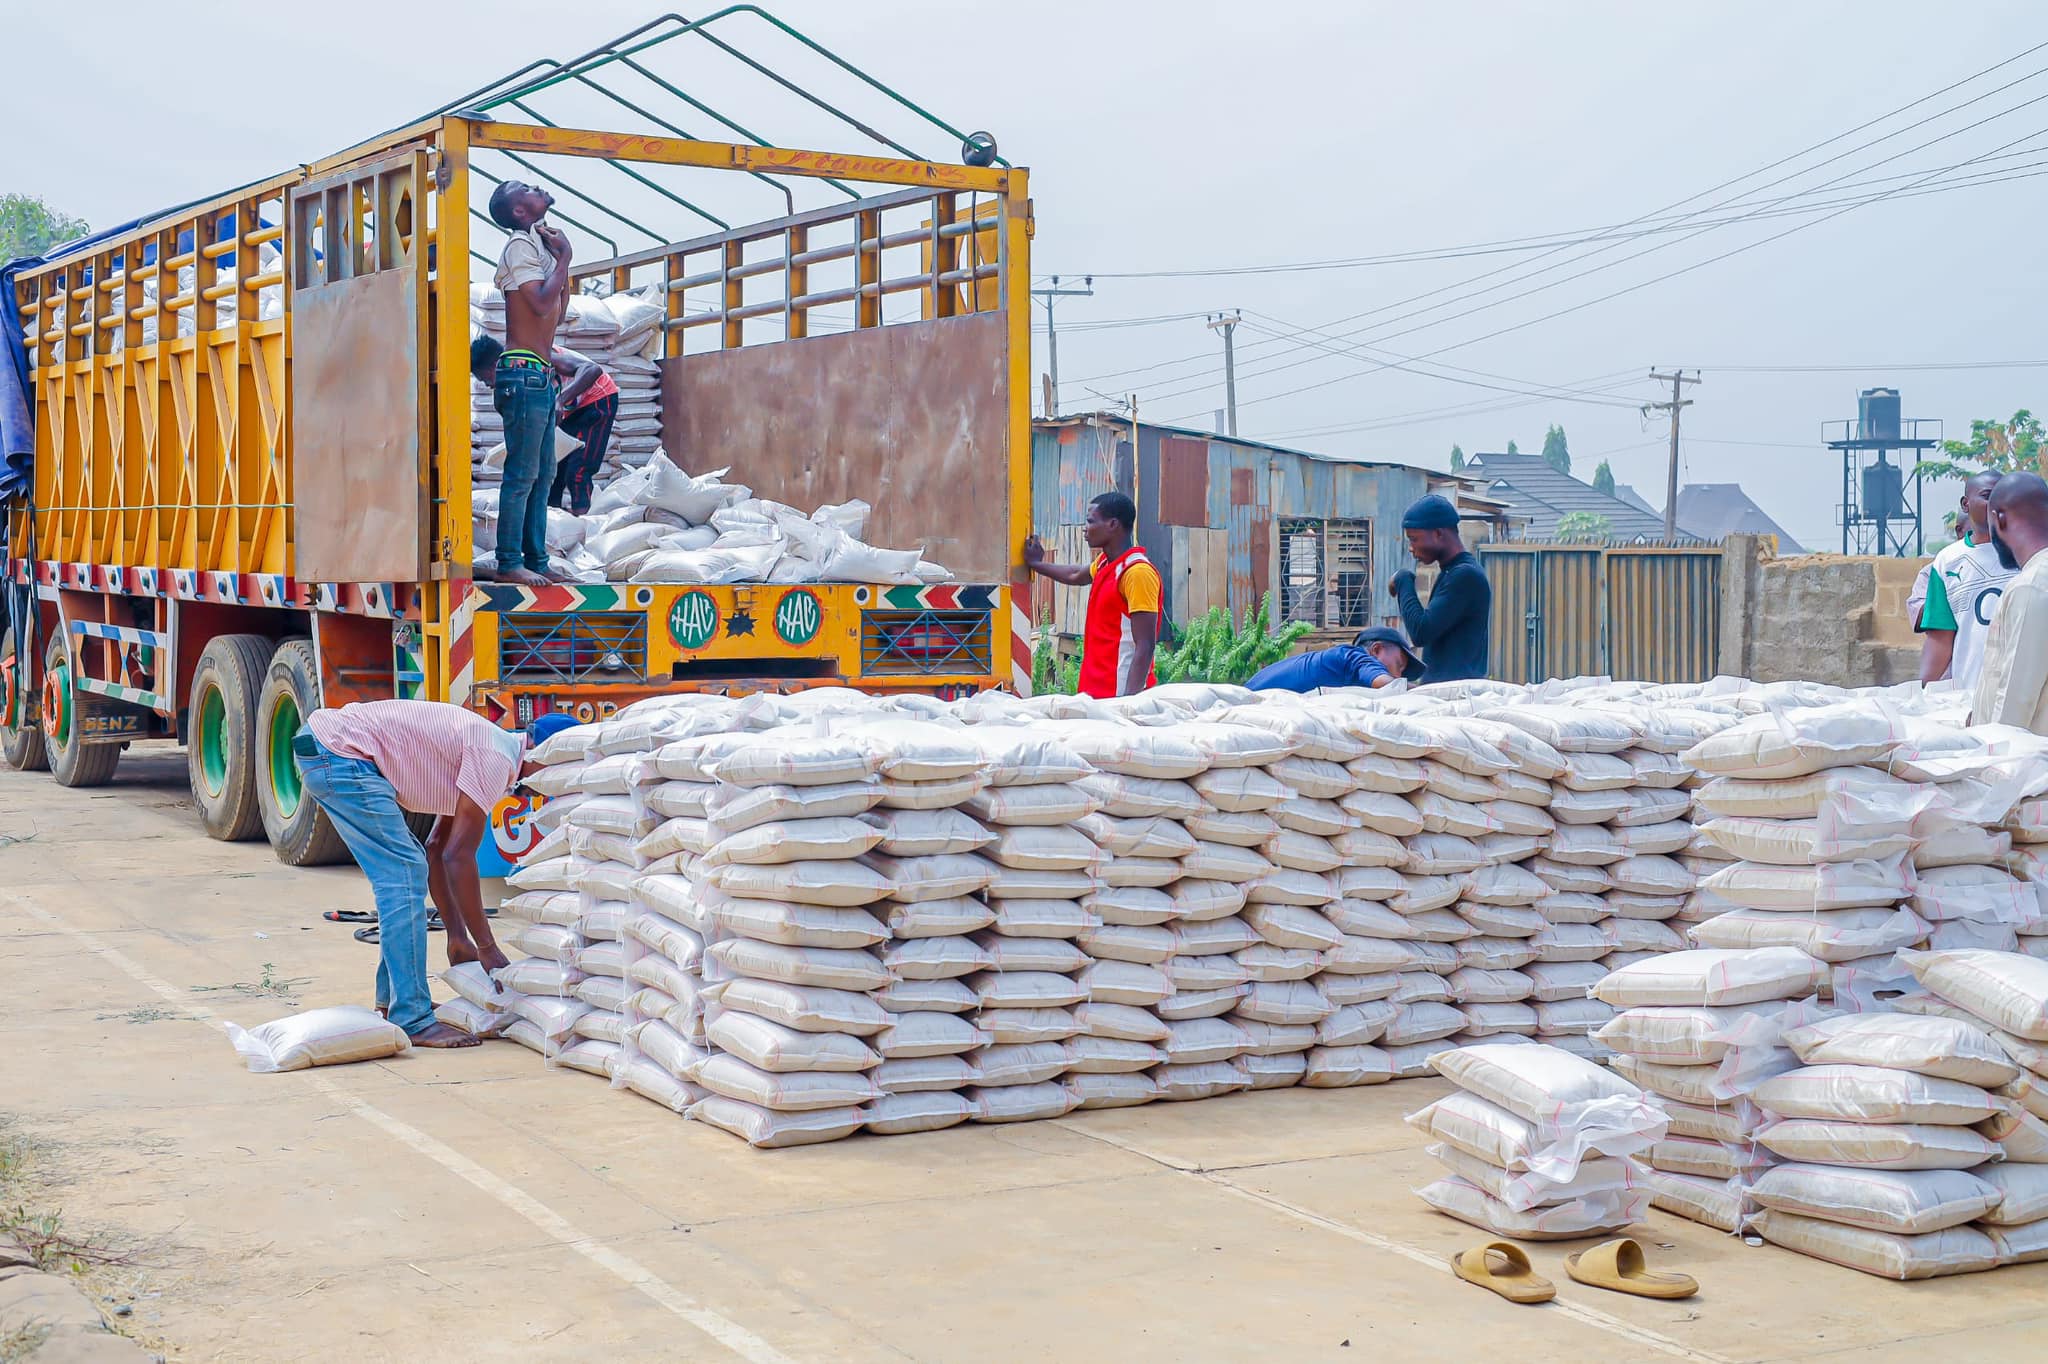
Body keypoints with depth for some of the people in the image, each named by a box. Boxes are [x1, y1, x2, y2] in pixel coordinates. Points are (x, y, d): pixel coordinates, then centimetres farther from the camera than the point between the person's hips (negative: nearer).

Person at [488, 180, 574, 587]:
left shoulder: (540, 246, 20)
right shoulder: (520, 245, -7)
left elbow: (559, 313, 23)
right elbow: (540, 303, -19)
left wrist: (561, 258, 16)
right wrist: (563, 258, -8)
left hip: (541, 375, 10)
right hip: (524, 372, -10)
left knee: (543, 476, 11)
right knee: (522, 474, -10)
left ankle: (536, 561, 14)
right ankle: (509, 564, -9)